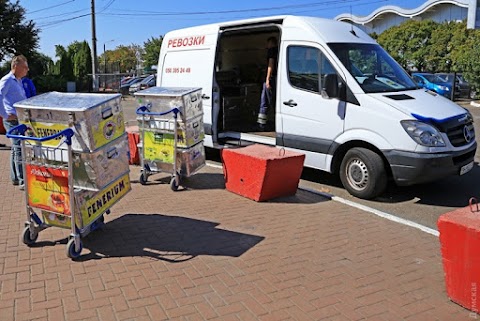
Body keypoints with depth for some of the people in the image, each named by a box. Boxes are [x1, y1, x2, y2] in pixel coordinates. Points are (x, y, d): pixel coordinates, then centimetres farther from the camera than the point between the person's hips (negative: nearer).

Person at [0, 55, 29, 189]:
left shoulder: (19, 81, 17)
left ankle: (15, 178, 24)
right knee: (19, 149, -11)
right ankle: (23, 181, -9)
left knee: (16, 149, 15)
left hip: (21, 120, 9)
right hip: (13, 120, -9)